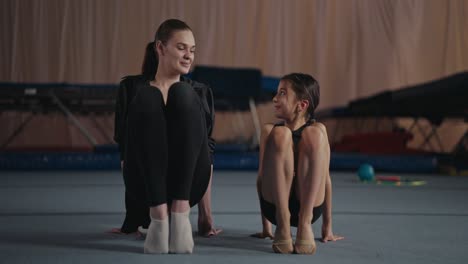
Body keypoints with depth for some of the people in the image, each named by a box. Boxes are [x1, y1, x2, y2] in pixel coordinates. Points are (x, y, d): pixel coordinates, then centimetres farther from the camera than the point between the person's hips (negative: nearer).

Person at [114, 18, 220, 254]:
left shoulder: (199, 93, 16)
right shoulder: (133, 88, 11)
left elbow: (207, 152, 14)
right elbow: (123, 146, 7)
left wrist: (205, 216, 10)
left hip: (185, 186, 1)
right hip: (148, 185, -1)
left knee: (184, 95, -19)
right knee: (147, 100, -24)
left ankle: (180, 213, -25)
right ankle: (158, 217, -31)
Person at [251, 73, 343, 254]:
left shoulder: (317, 129, 2)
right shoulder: (269, 131, 4)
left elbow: (325, 177, 3)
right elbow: (261, 176, 6)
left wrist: (327, 226, 4)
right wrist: (265, 226, 7)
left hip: (309, 206, 0)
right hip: (275, 205, 0)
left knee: (314, 134, -18)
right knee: (281, 134, -20)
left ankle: (304, 223, -23)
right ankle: (282, 225, -23)